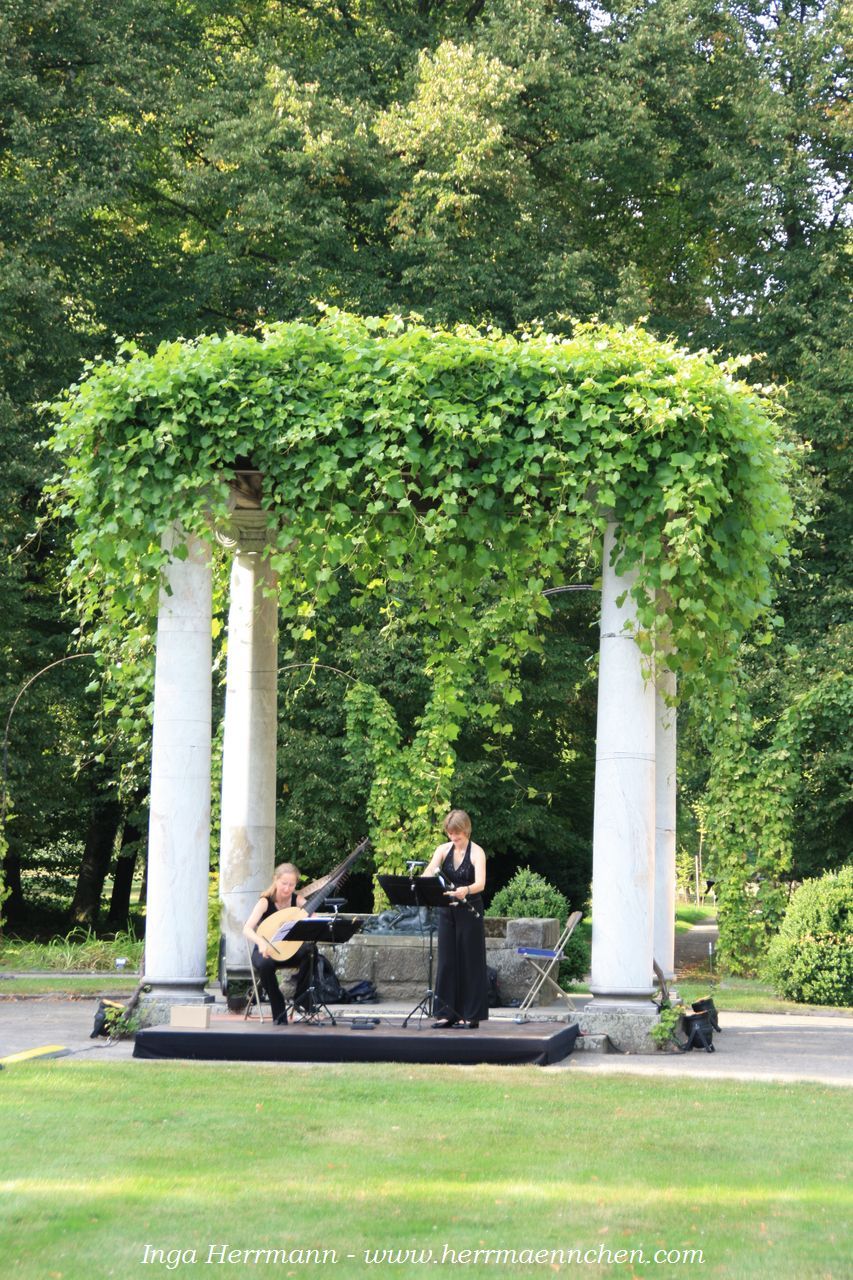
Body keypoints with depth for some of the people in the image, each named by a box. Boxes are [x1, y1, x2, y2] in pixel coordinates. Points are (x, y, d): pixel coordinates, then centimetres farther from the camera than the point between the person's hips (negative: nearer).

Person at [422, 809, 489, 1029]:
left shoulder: (476, 853, -9)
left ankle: (471, 1015, 4)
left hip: (470, 912, -5)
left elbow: (480, 883, -23)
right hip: (447, 911, 5)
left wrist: (465, 891, -45)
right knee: (447, 961, 5)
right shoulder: (444, 850, 4)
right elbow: (428, 873, -10)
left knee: (470, 962, -1)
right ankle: (448, 1013, 10)